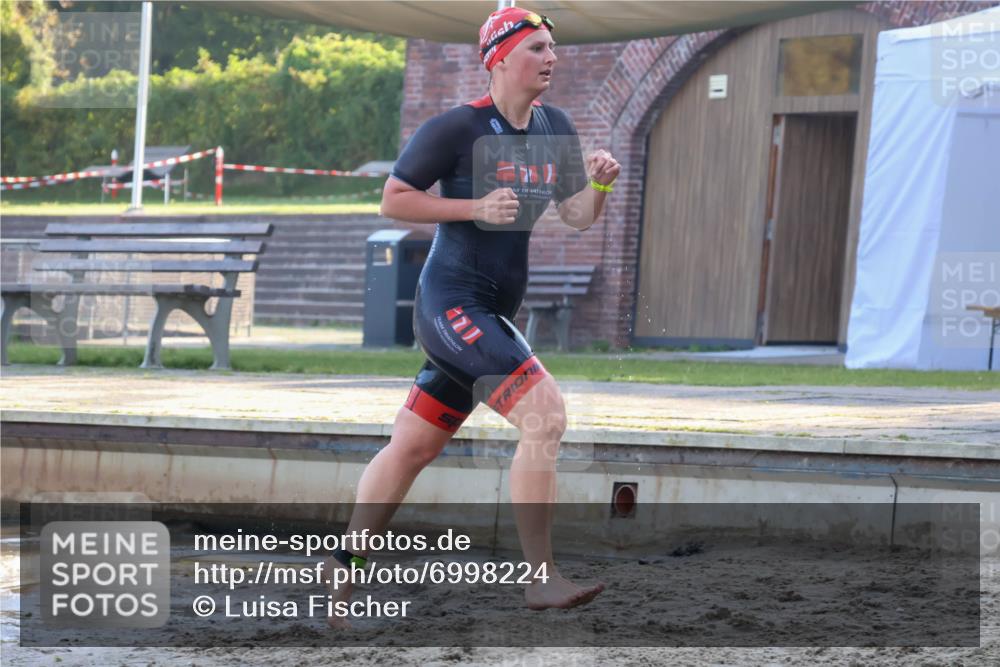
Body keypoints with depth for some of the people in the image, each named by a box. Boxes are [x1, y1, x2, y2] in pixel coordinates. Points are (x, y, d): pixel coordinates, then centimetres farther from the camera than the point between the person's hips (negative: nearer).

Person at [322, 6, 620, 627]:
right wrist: (476, 208, -17)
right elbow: (393, 199, -7)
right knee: (545, 413, -21)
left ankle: (342, 568, 24)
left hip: (492, 314, 8)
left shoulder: (556, 129, 10)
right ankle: (543, 576, -20)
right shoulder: (457, 128, -11)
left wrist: (599, 184, -8)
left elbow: (578, 217, 13)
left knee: (412, 446, 14)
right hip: (452, 302, -8)